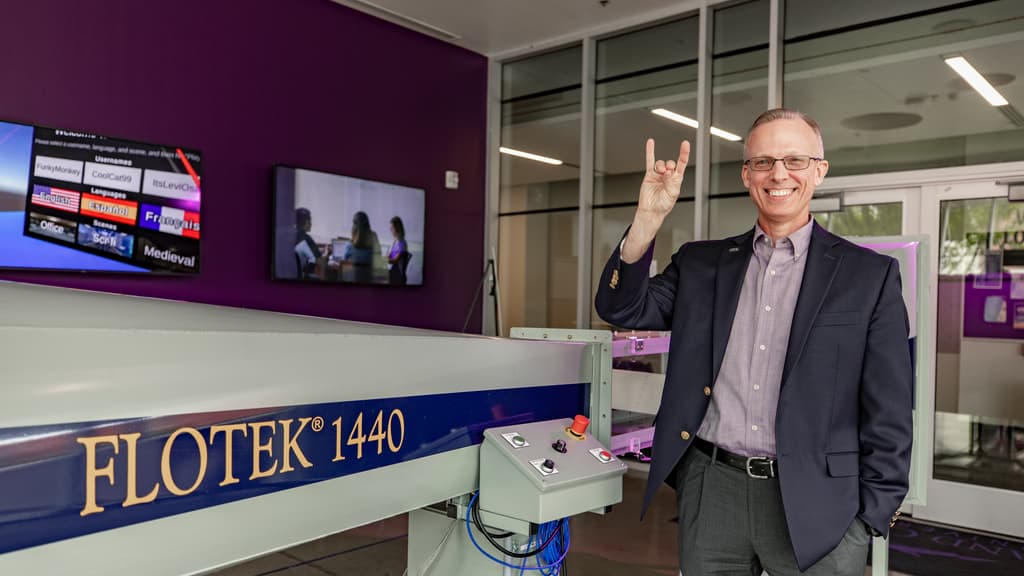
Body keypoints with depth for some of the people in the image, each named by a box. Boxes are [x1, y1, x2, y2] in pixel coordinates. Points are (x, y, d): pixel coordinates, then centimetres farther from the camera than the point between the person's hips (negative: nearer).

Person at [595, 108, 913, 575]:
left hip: (814, 505, -2)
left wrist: (871, 518, -4)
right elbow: (622, 309, -2)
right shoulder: (700, 263, 7)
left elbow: (887, 414, -1)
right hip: (710, 489, 3)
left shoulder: (869, 275, -1)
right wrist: (648, 219, -12)